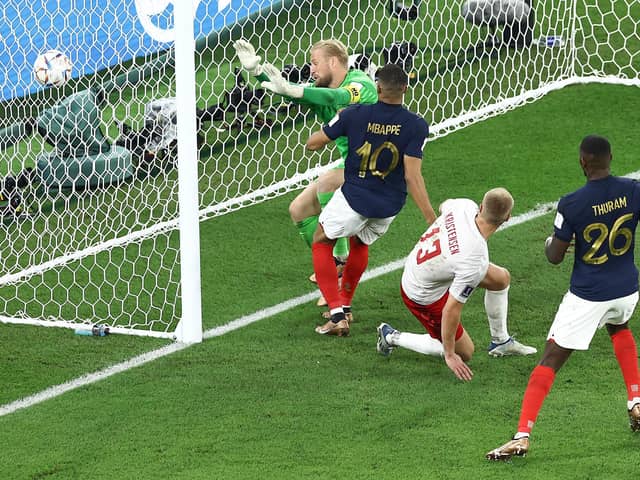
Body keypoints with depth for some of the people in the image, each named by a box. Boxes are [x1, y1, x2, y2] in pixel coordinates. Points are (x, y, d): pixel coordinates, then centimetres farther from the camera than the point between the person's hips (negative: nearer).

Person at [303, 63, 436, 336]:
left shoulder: (354, 115, -16)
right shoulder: (415, 126, -16)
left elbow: (312, 144, -6)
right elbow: (412, 176, -20)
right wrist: (433, 222, -19)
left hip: (353, 198, -3)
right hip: (390, 206, 3)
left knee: (322, 244, 20)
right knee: (360, 244, 32)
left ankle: (337, 314, 7)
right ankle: (345, 305, 43)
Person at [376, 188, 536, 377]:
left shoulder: (465, 206, -21)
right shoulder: (475, 260, -39)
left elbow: (443, 206, 8)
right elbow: (451, 310, -31)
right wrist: (449, 355, -20)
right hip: (424, 298, -8)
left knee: (501, 278, 11)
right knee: (464, 353, 10)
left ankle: (501, 341, 31)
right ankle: (393, 337, 17)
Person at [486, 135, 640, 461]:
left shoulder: (571, 204, -19)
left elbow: (555, 257, -10)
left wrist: (549, 241, 13)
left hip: (587, 296, -4)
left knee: (550, 361, 1)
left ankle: (522, 436, -7)